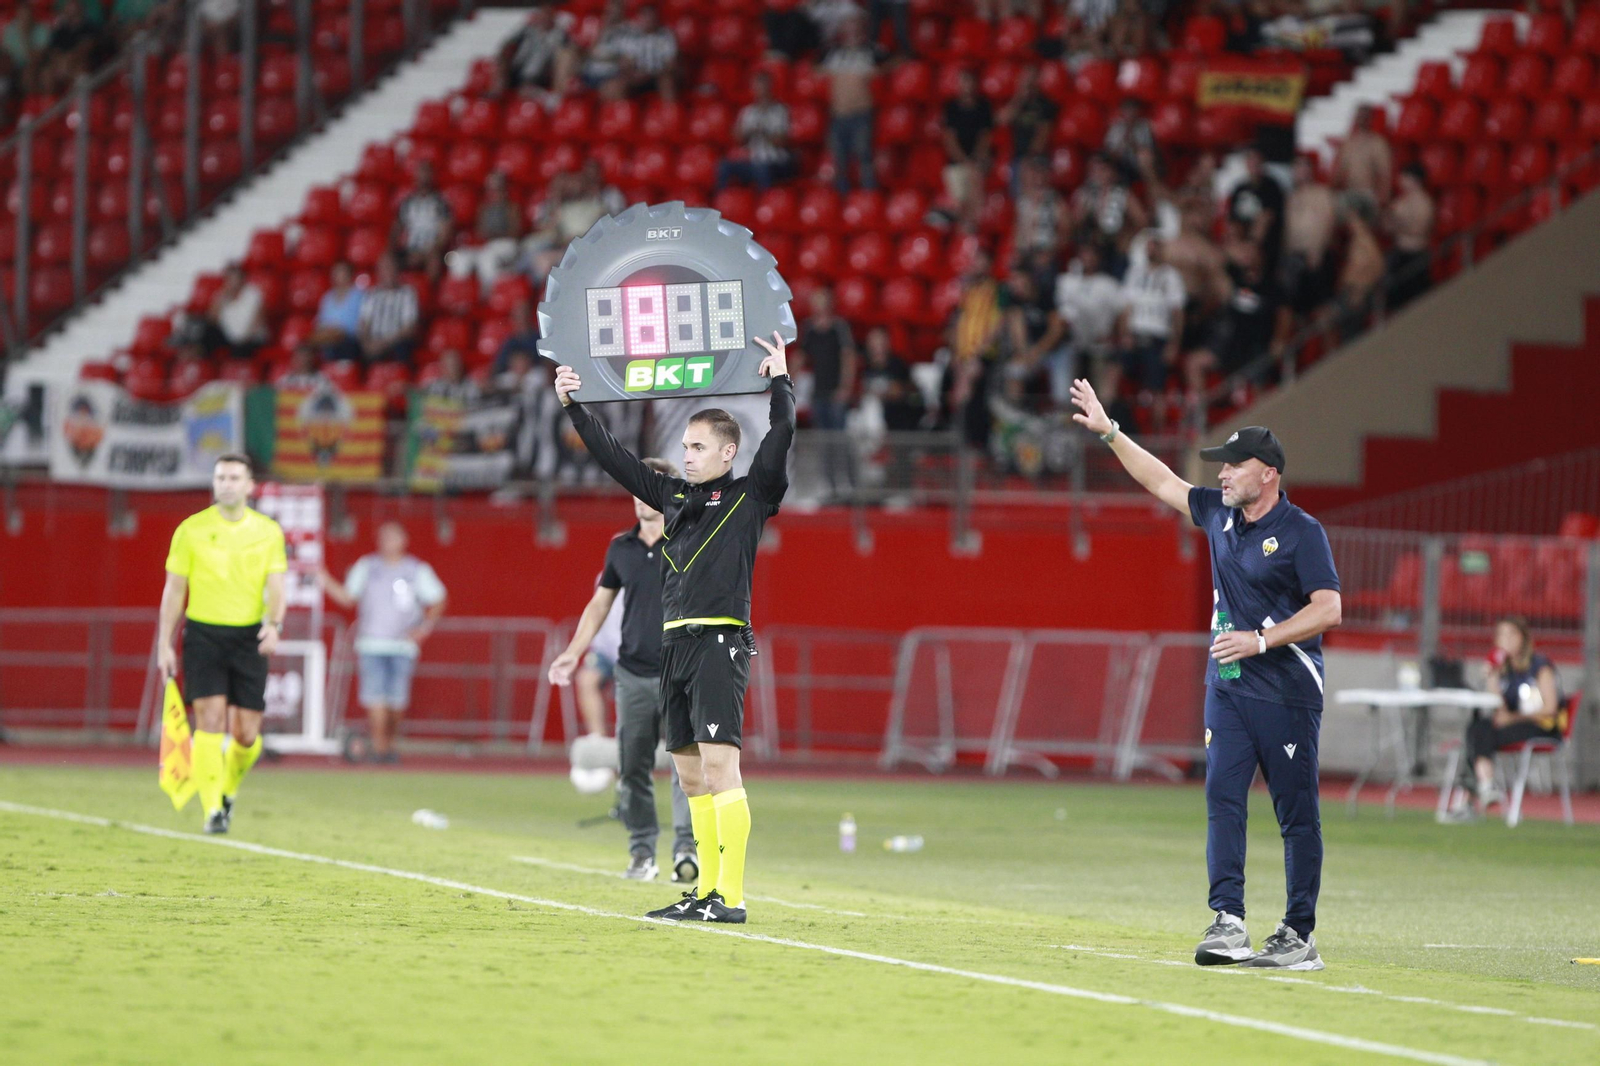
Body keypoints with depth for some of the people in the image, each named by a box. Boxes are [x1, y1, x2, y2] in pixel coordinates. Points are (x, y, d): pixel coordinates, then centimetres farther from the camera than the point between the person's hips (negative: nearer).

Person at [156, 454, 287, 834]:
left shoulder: (268, 532, 5)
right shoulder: (191, 530, 2)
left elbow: (275, 585, 0)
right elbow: (174, 589, 5)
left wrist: (274, 624, -20)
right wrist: (165, 645, 2)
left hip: (249, 637, 1)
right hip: (203, 634, -1)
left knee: (246, 734, 0)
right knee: (210, 720, -15)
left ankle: (228, 789, 29)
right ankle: (212, 810, -14)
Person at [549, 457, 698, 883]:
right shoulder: (621, 549, 10)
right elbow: (600, 604, 19)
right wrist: (573, 653, 12)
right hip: (633, 673, 4)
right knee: (633, 768, 4)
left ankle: (687, 849, -17)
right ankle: (642, 854, 11)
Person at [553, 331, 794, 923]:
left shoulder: (750, 497, 1)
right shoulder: (675, 496, 17)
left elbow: (780, 439, -10)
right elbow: (614, 457, 22)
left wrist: (782, 384, -8)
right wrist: (573, 407, 20)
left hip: (721, 641, -7)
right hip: (675, 645, 7)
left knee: (719, 765, -14)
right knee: (691, 774, 8)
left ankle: (732, 897, -18)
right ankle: (706, 892, 13)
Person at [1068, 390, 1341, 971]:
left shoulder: (1301, 532, -10)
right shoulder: (1219, 514, 10)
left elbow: (1328, 609, -16)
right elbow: (1161, 481, 22)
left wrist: (1261, 639, -22)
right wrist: (1109, 432, 18)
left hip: (1286, 692, -6)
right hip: (1228, 686, 6)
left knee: (1297, 814, -2)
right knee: (1223, 799, -6)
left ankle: (1299, 936, 1)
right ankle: (1229, 923, -10)